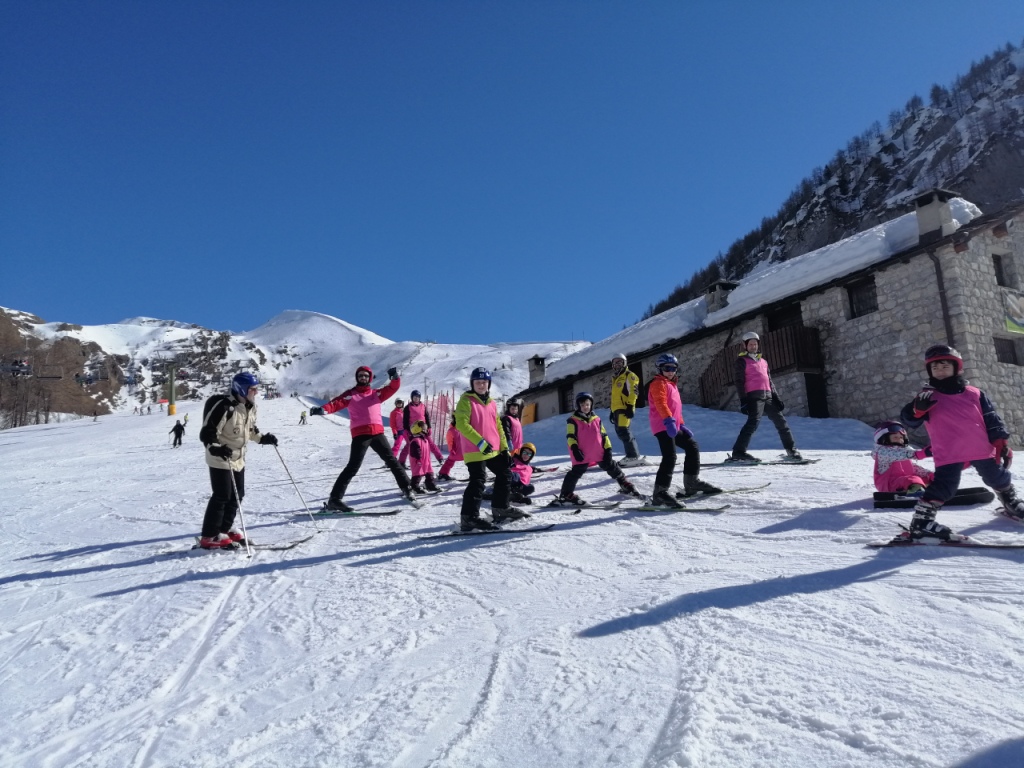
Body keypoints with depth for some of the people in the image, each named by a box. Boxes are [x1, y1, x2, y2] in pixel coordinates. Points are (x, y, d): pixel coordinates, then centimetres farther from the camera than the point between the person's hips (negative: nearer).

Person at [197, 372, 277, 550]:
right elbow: (206, 433, -23)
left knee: (237, 495, 12)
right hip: (220, 459, -9)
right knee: (222, 496, -7)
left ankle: (224, 530, 25)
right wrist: (215, 448, -37)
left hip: (238, 458, 9)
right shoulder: (224, 407, -23)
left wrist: (263, 438, 8)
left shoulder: (250, 407, 4)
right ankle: (210, 536, 3)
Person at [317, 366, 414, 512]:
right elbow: (337, 403, -7)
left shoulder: (376, 394, 18)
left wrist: (395, 377, -13)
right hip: (360, 434, -4)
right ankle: (334, 499, -10)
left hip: (377, 433, 4)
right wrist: (324, 409, -27)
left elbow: (393, 388, 9)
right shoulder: (350, 394, 9)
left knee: (392, 460, 11)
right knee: (353, 466, -10)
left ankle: (406, 488, 24)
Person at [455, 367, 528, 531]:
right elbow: (462, 424, -18)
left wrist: (504, 447, 14)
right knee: (478, 482, -12)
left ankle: (500, 508, 31)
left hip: (493, 450, 8)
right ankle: (469, 517, -8)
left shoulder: (491, 402, 15)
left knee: (505, 475, 16)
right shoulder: (466, 400, -7)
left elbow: (498, 426, 20)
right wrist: (480, 442, -24)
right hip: (474, 451, -8)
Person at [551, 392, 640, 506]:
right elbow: (570, 436, -6)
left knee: (611, 467, 15)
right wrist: (574, 448, -19)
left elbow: (603, 435, 16)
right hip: (582, 456, -5)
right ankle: (566, 495, -2)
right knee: (576, 473, -9)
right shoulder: (573, 421, -1)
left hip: (599, 453, 5)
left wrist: (608, 448, 10)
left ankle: (625, 485, 31)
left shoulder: (596, 419, 12)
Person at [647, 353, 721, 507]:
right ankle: (661, 492, -27)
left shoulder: (672, 384, 25)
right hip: (663, 426, -10)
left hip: (673, 426, 10)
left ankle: (692, 483, 28)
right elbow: (661, 403, -23)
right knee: (670, 457, -22)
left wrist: (681, 424, 26)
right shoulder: (658, 383, -6)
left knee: (692, 447, 18)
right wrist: (669, 420, -36)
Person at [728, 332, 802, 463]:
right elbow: (739, 381, -3)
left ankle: (791, 450, 19)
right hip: (754, 395, -7)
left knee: (780, 421, 8)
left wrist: (776, 397, 15)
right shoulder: (742, 361, 5)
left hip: (768, 396, 7)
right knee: (753, 422, -22)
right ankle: (738, 452, -25)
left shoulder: (763, 361, 25)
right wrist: (743, 400, -13)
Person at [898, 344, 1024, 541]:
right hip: (949, 455, -4)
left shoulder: (974, 393, 8)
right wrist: (918, 409, -27)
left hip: (982, 450, 4)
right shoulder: (928, 397, 2)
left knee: (999, 480, 23)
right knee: (943, 487, -15)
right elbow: (908, 420, -6)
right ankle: (921, 523, -13)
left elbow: (991, 419, 11)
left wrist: (1001, 442, 3)